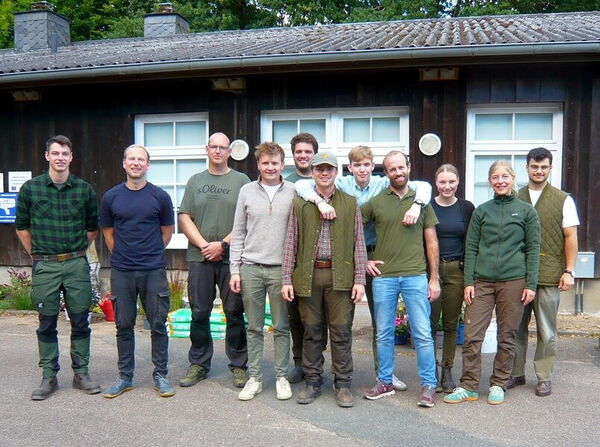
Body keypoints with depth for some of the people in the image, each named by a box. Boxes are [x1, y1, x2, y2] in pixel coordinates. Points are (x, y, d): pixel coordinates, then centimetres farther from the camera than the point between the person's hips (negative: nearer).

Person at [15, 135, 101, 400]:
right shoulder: (30, 188, 0)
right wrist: (36, 255, 8)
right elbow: (22, 227, 10)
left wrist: (77, 252, 11)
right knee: (47, 323, 7)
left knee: (80, 321, 6)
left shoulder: (84, 189, 2)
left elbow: (93, 227, 13)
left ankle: (81, 373, 19)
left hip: (77, 264, 1)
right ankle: (48, 377, 19)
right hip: (44, 266, 0)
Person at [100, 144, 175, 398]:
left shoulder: (160, 196, 0)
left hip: (154, 271, -1)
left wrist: (151, 255, 10)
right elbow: (108, 232, 14)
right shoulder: (111, 197, 4)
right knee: (124, 325, 9)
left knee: (158, 325, 4)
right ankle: (125, 377, 21)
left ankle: (160, 375, 17)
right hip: (121, 272, 1)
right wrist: (122, 256, 11)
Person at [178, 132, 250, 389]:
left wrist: (223, 244, -11)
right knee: (199, 313, 8)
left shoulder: (241, 181, 4)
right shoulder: (195, 181, 13)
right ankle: (199, 364, 20)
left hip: (231, 257, -2)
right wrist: (203, 245, -6)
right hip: (199, 257, 3)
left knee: (234, 313, 3)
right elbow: (184, 218, 7)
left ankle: (239, 365, 14)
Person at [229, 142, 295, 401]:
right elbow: (238, 233, 8)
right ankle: (254, 378, 19)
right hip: (251, 268, 1)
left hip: (281, 269, -1)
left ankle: (281, 377, 18)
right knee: (254, 327, 8)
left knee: (281, 327, 6)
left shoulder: (293, 192, 2)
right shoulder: (247, 191, 7)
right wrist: (235, 269, 3)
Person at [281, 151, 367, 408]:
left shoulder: (350, 204, 8)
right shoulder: (299, 204, 8)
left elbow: (359, 243, 5)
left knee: (341, 331, 3)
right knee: (311, 331, 9)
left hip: (340, 276, -1)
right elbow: (291, 243, 6)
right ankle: (312, 382, 21)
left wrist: (359, 279, -2)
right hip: (308, 275, 1)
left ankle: (343, 384, 16)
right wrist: (286, 279, -1)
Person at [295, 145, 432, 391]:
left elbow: (423, 185, -4)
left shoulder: (383, 185, -2)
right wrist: (320, 201, -30)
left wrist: (416, 205, -24)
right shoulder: (341, 185, -4)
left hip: (375, 255, 1)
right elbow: (301, 184, -13)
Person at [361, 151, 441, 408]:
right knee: (384, 334, 10)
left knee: (422, 334, 0)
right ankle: (385, 382, 24)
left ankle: (428, 385, 14)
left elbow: (431, 242, 7)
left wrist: (434, 278, 2)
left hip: (416, 276, 0)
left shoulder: (422, 201, 6)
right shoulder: (375, 202, 4)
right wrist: (363, 260, 3)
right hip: (383, 277, 1)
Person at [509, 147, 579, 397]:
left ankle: (544, 377, 19)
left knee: (546, 330, 6)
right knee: (516, 327, 9)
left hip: (549, 276, -2)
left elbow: (570, 237, 2)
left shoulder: (563, 200, 4)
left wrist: (569, 271, -5)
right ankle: (516, 373, 22)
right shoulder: (515, 199, 8)